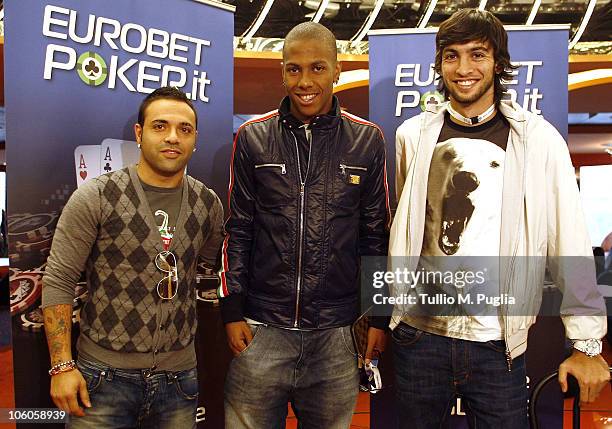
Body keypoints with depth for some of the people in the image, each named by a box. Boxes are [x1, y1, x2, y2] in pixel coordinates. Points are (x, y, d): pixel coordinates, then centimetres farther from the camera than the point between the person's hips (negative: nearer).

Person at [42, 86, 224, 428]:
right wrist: (62, 365, -11)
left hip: (179, 377, 3)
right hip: (105, 375, -3)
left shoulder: (208, 204, 1)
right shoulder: (96, 197, -8)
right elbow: (59, 282, -7)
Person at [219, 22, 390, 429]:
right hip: (261, 328, 0)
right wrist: (232, 311, 1)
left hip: (336, 333, 1)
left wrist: (380, 317, 3)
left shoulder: (367, 139, 1)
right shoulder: (252, 138, 1)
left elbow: (376, 235, 5)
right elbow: (237, 231, 5)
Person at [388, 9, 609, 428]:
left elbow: (572, 247, -5)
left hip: (498, 344, -2)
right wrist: (377, 315, 13)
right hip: (418, 333, 2)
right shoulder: (414, 135, 3)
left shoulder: (538, 140, -5)